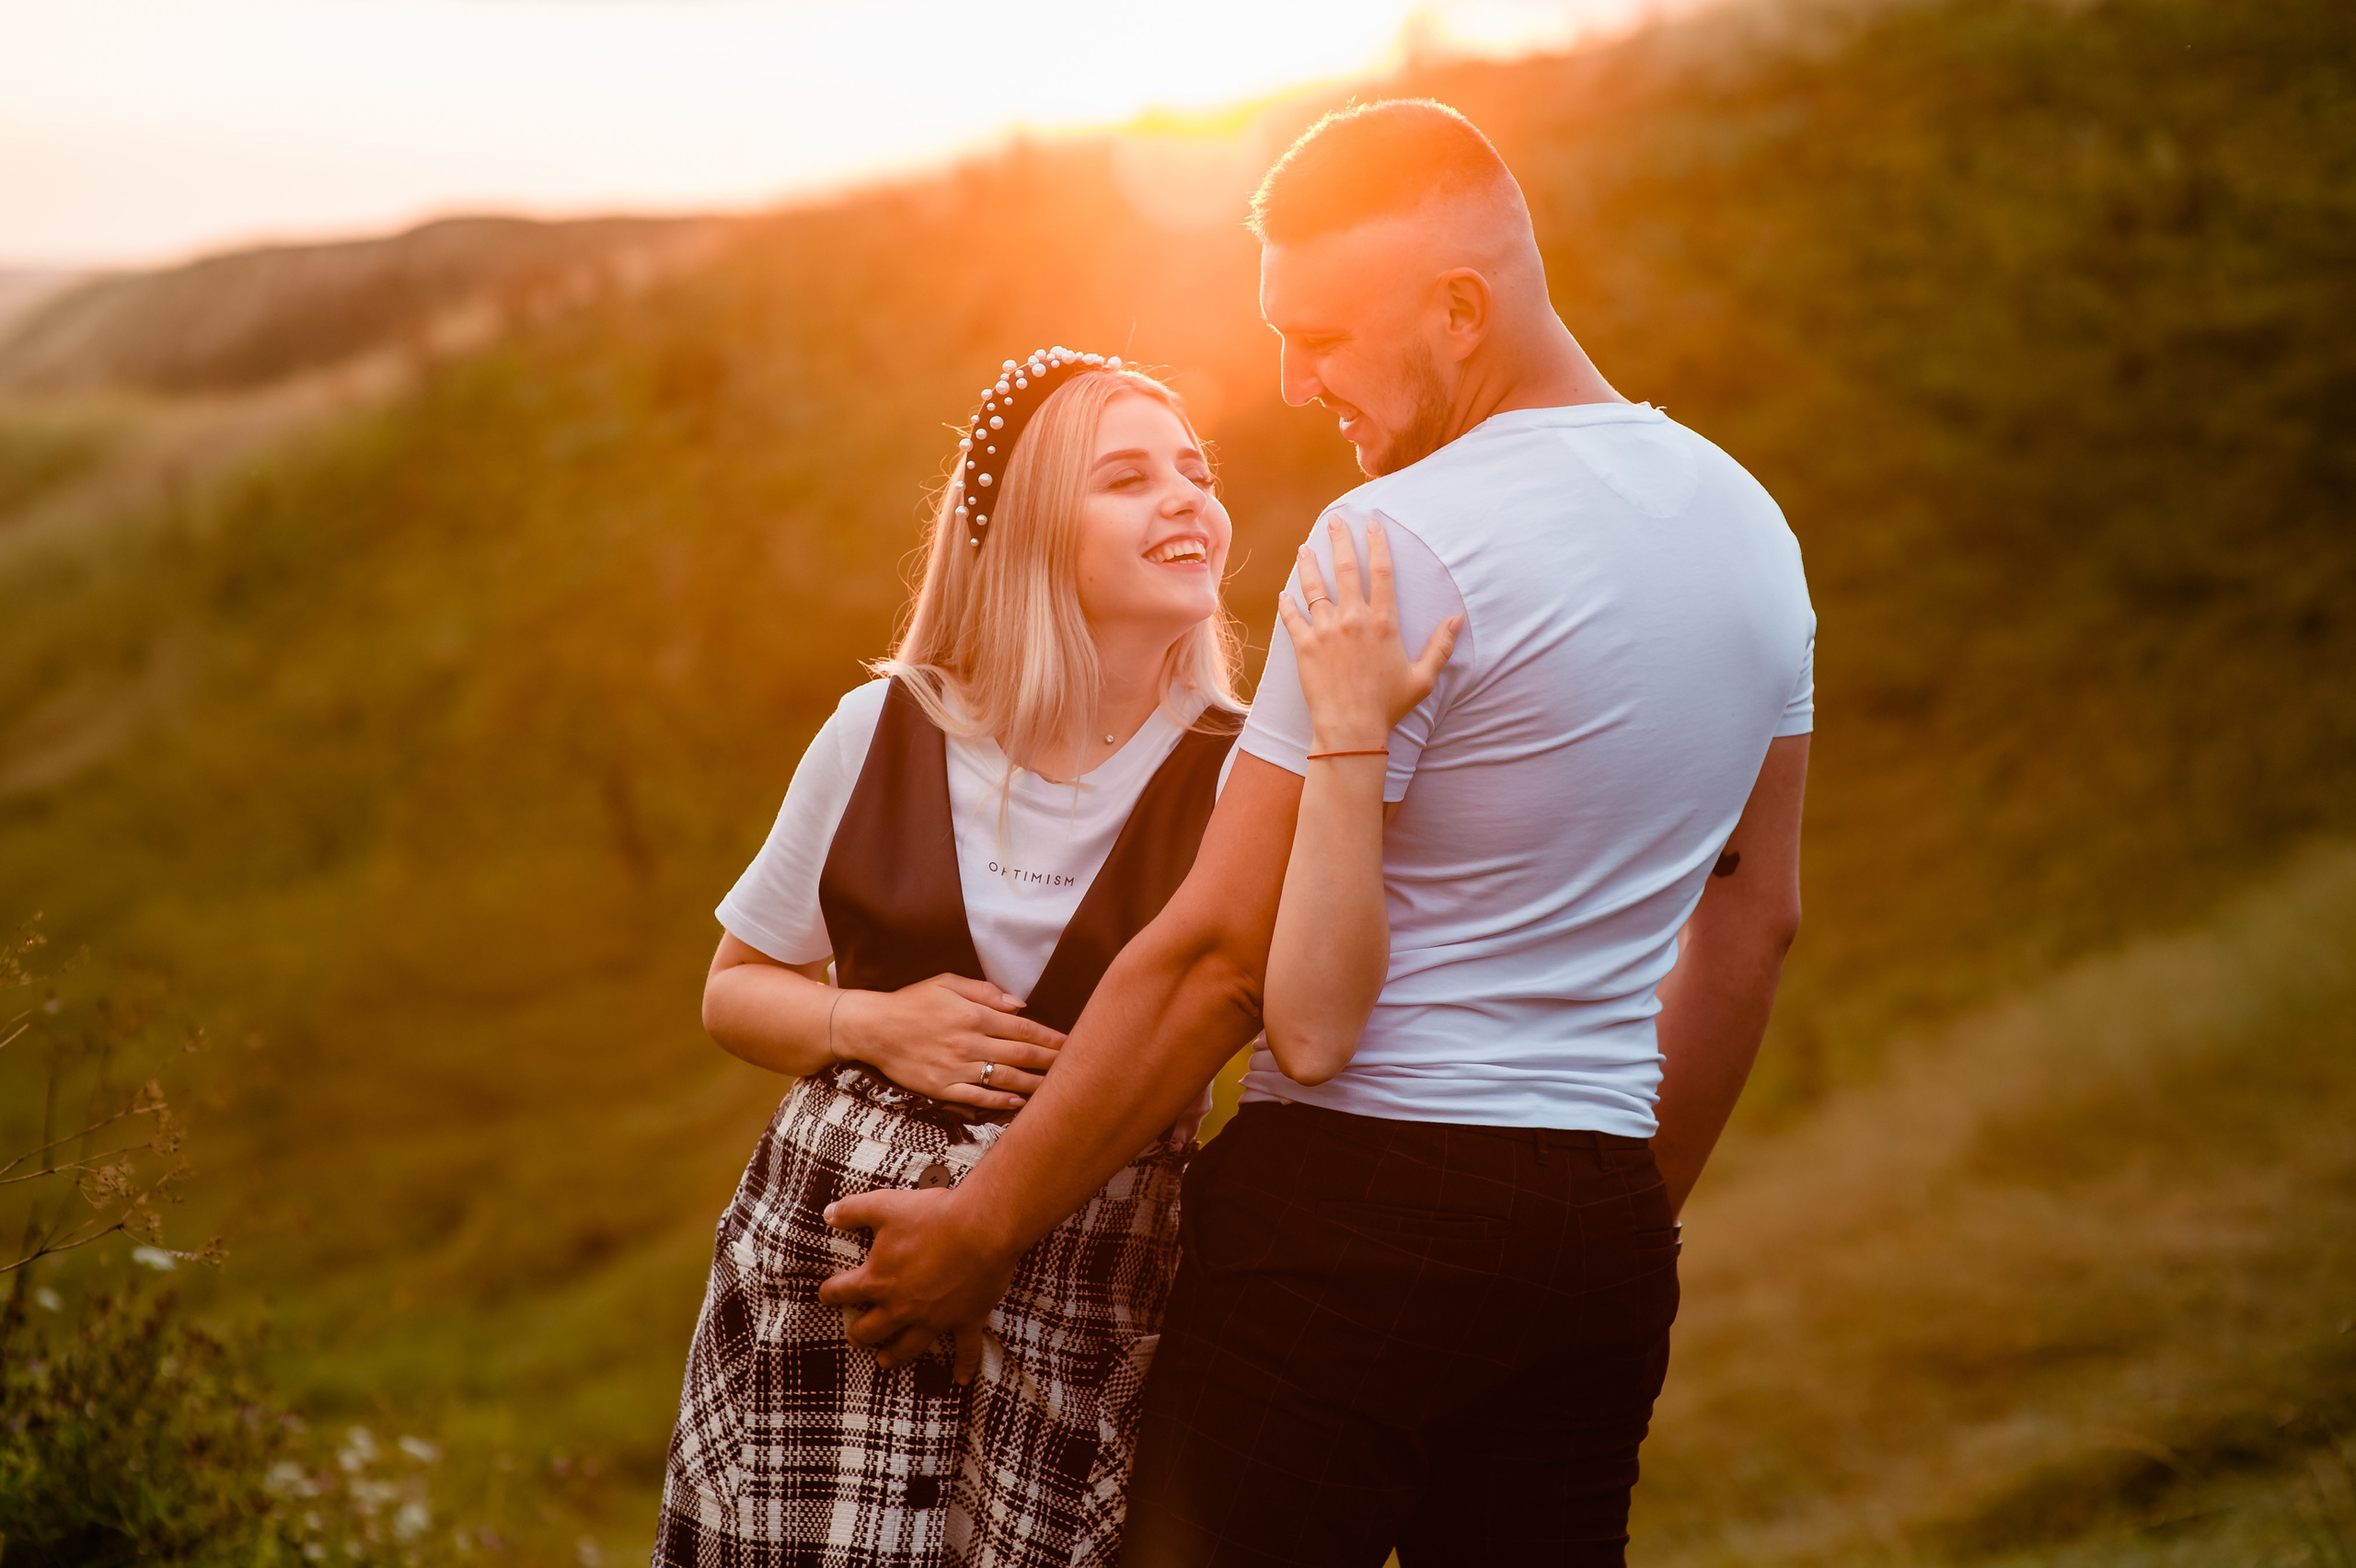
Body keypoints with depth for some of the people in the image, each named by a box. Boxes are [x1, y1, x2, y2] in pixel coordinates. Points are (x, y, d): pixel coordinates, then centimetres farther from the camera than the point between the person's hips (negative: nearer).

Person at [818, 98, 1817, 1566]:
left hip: (1355, 1205, -8)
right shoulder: (1748, 524, 10)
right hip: (1598, 1236, 8)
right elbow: (1757, 922, 18)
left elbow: (1224, 959, -15)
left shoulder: (1405, 538, -15)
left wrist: (982, 1226, -6)